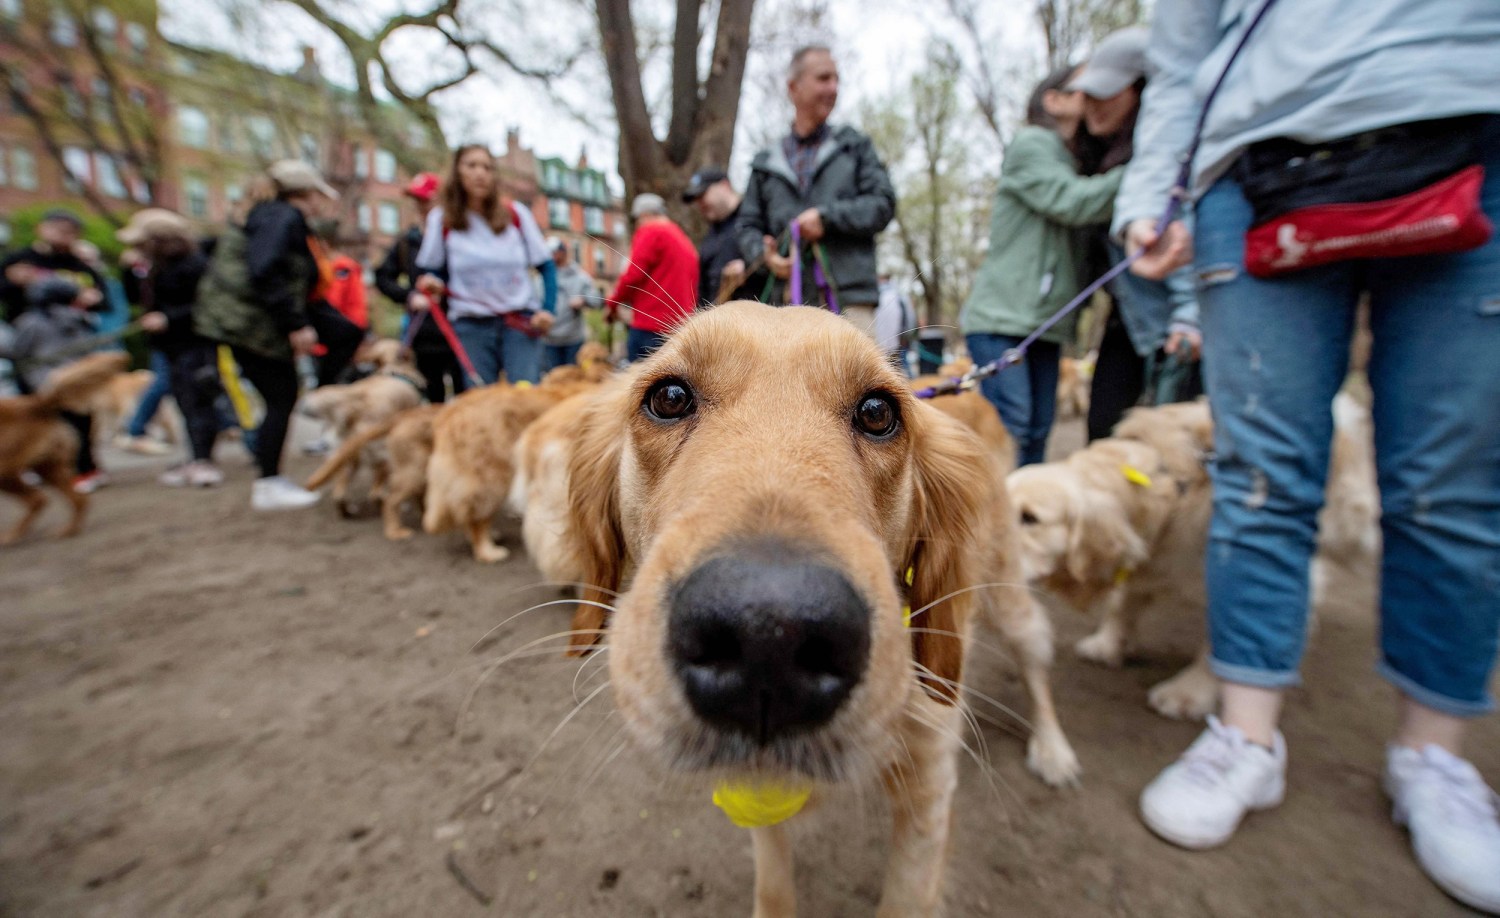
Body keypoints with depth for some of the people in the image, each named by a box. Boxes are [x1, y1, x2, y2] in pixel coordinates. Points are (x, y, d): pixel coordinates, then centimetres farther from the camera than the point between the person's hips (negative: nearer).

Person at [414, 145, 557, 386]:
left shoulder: (516, 214, 3)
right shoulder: (441, 219, 4)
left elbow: (546, 266, 5)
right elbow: (432, 269, 13)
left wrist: (548, 309, -8)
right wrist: (432, 283, -10)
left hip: (521, 321, -1)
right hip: (471, 326, 1)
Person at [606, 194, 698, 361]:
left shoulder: (651, 231, -2)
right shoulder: (686, 241, 22)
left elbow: (633, 275, -10)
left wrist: (612, 304, 4)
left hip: (649, 327, -8)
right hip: (680, 327, 8)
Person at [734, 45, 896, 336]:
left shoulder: (855, 145, 15)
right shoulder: (765, 163, 16)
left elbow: (884, 204, 5)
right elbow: (748, 225, 14)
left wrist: (827, 216, -8)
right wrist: (763, 254, -8)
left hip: (848, 299, -1)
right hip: (789, 300, 2)